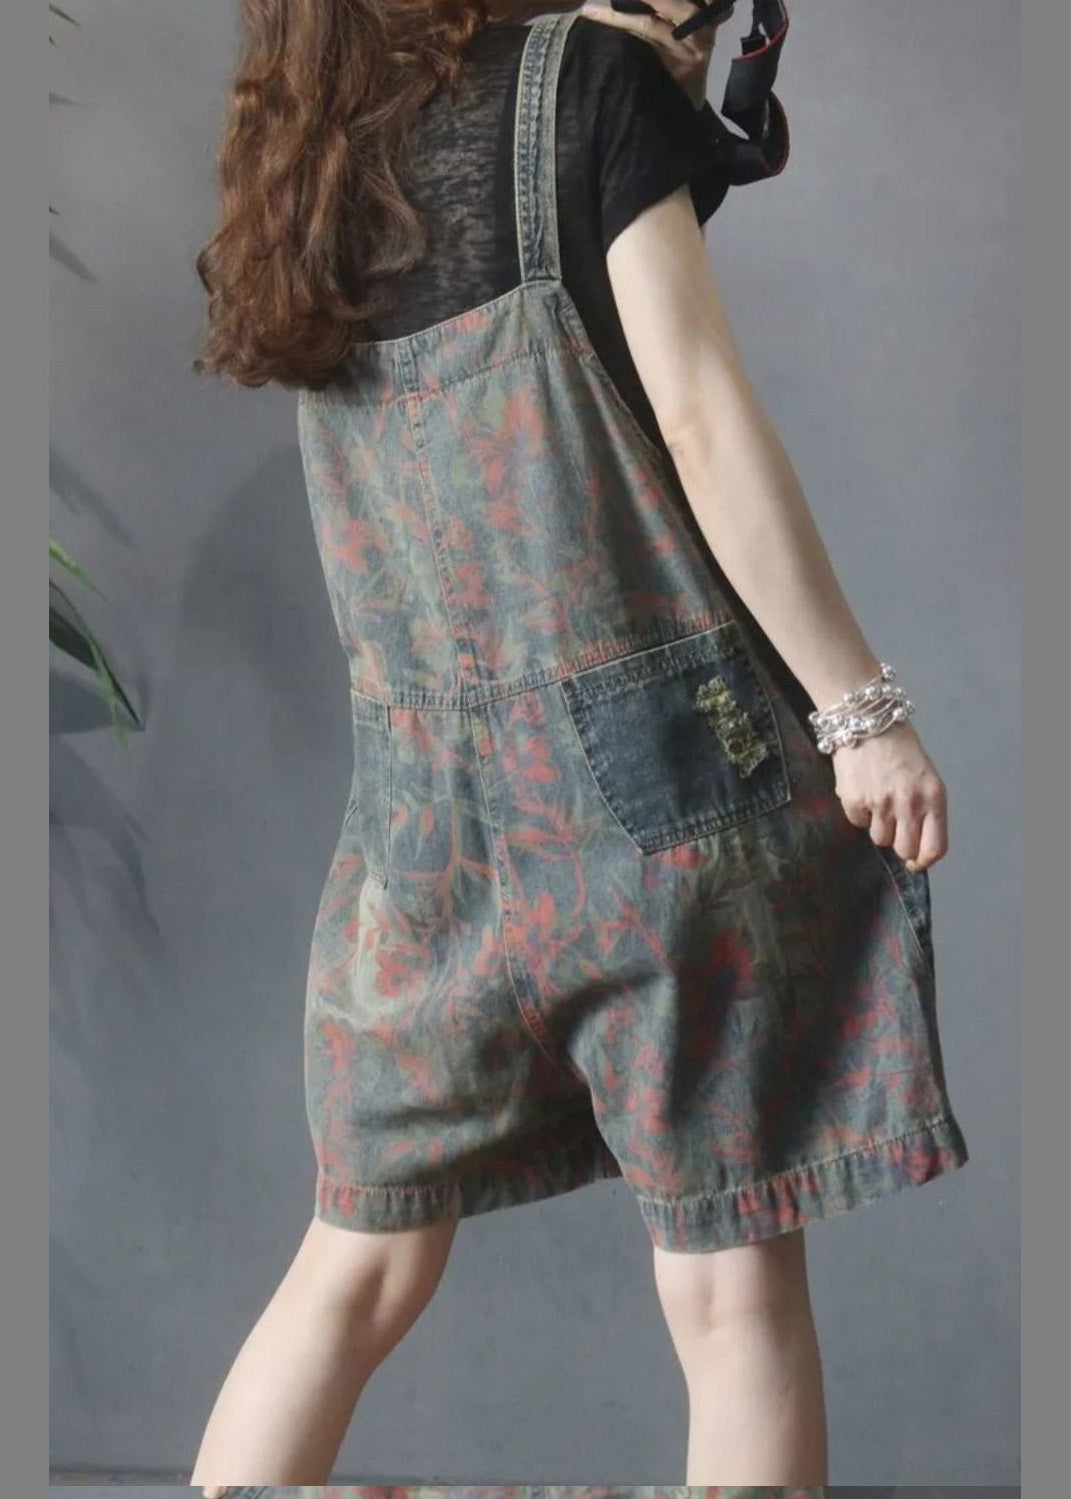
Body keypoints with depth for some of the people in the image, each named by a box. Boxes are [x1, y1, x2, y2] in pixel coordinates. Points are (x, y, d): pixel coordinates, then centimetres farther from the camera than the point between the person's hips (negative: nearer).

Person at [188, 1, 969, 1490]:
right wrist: (862, 706, -5)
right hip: (654, 757, -5)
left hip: (421, 794, 5)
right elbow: (702, 418, -9)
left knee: (361, 1265, 14)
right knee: (732, 1281, 3)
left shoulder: (304, 167, 13)